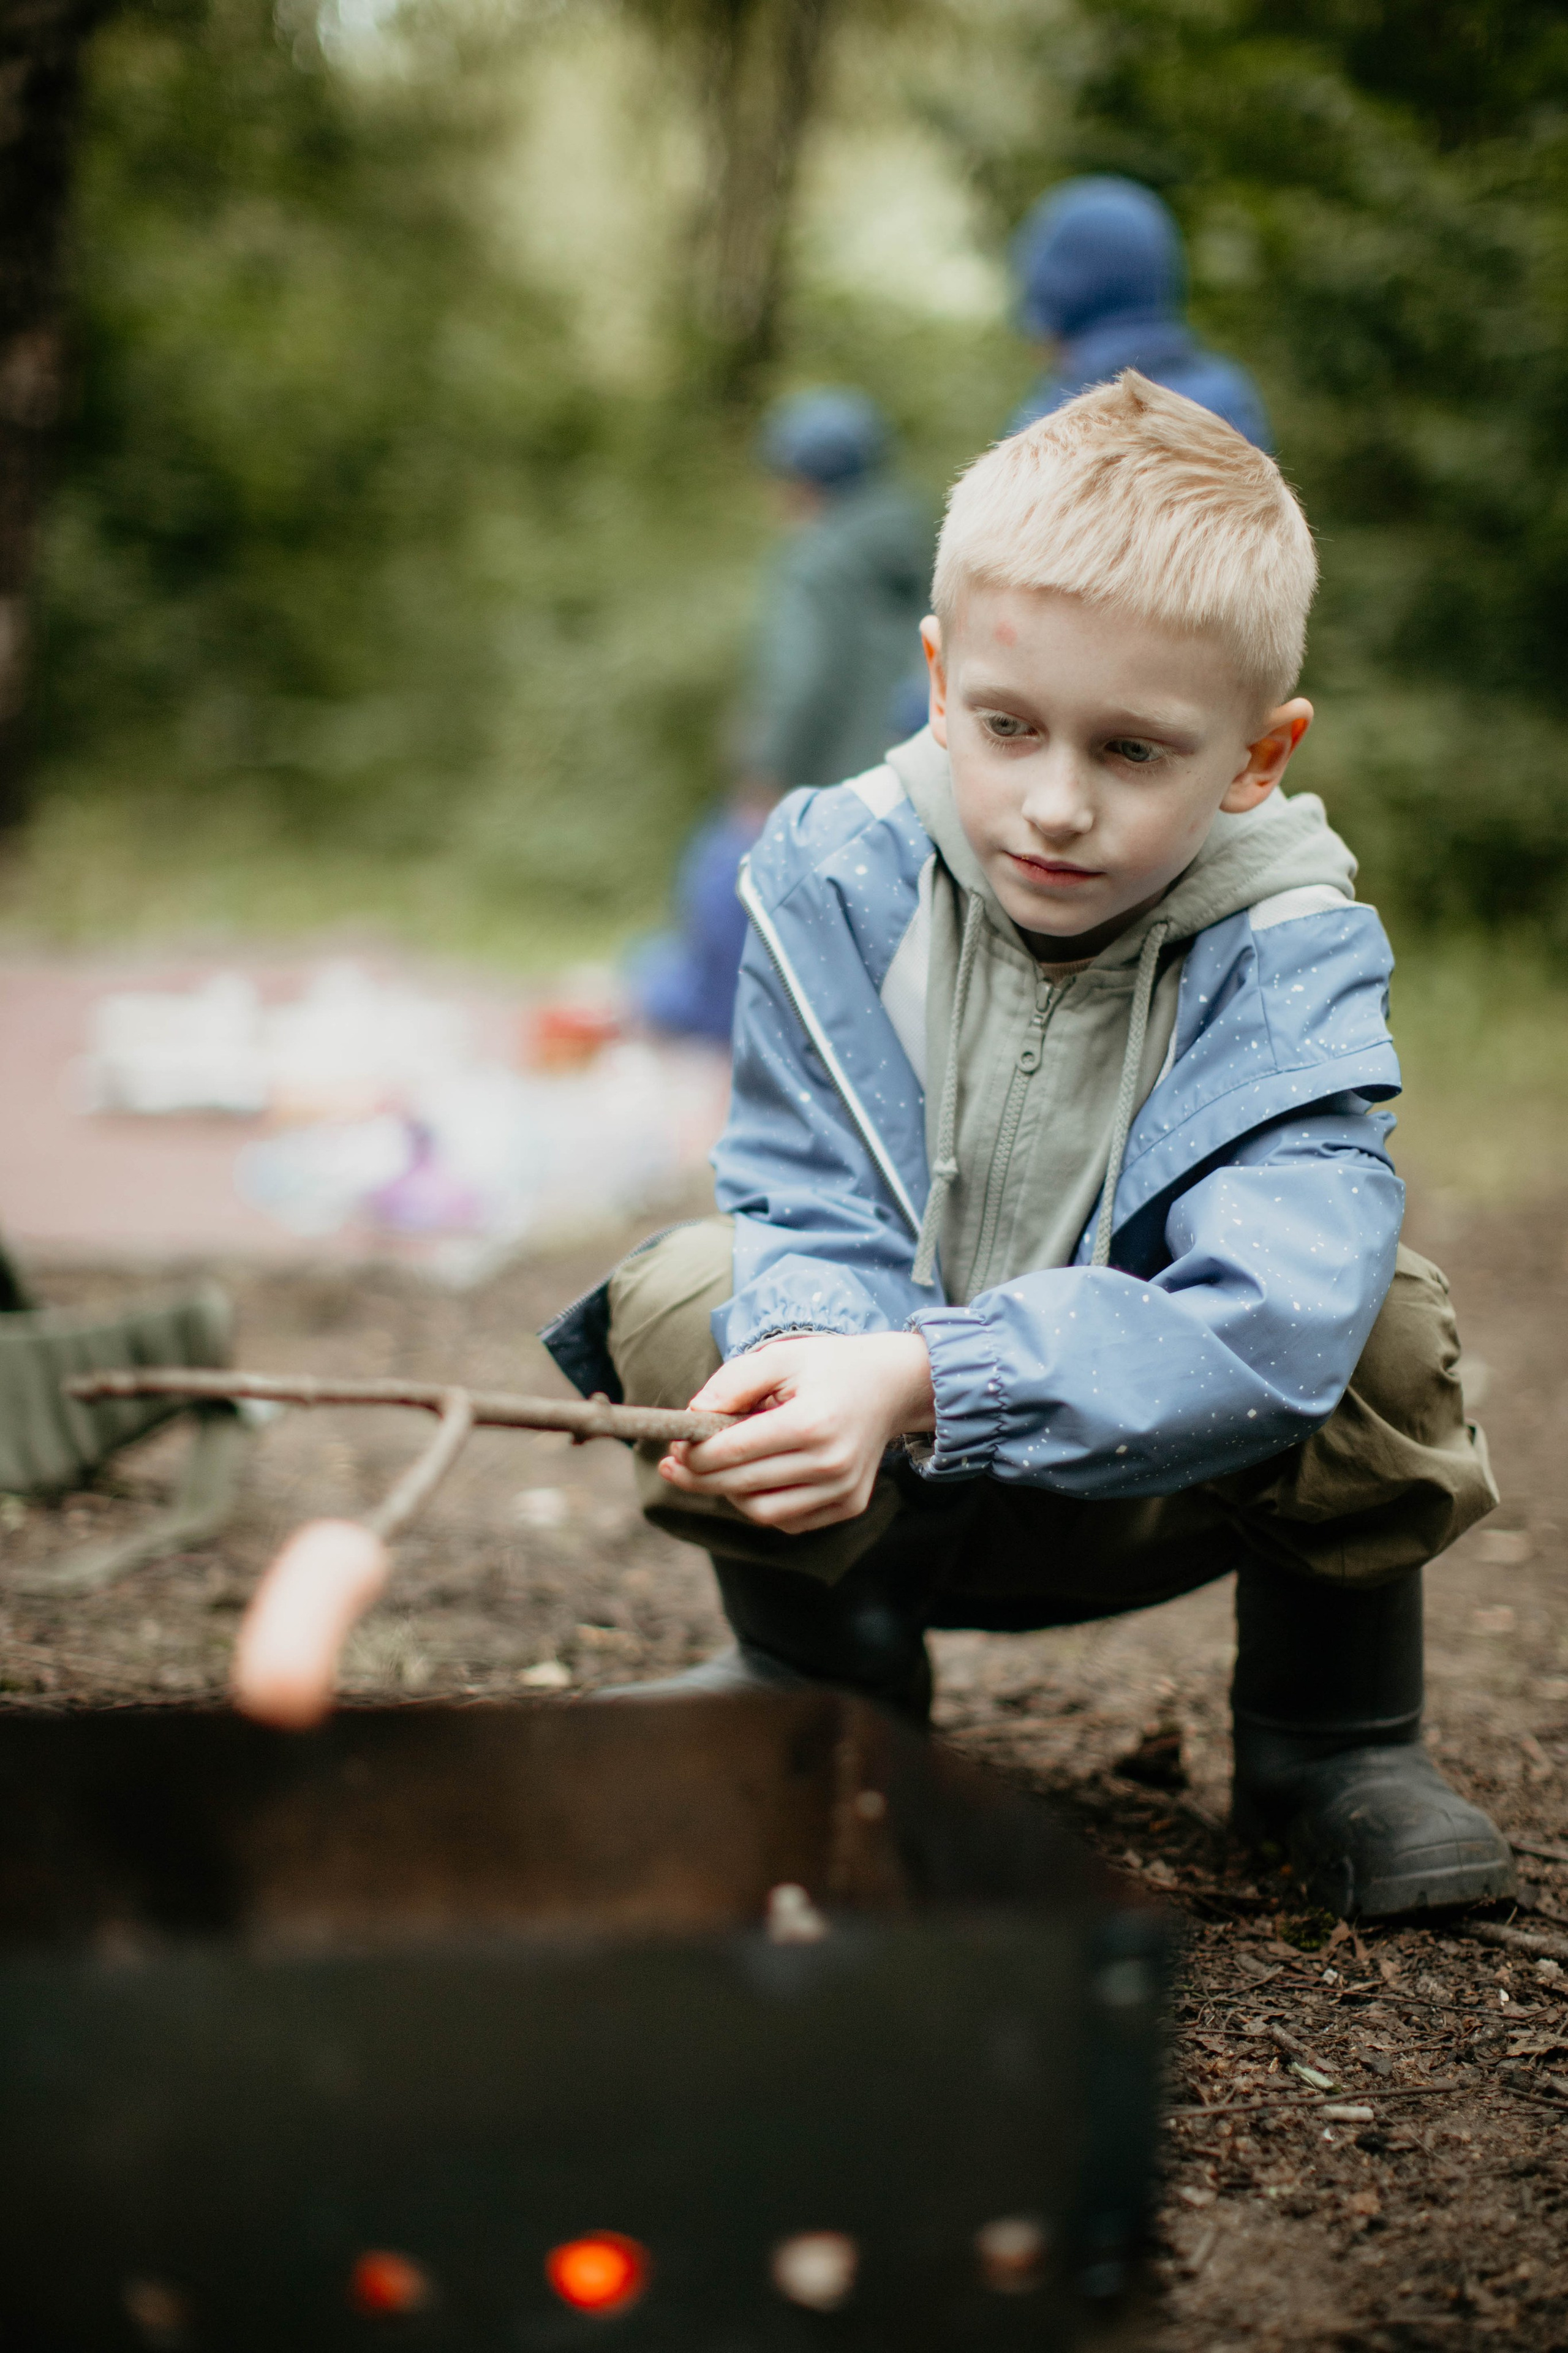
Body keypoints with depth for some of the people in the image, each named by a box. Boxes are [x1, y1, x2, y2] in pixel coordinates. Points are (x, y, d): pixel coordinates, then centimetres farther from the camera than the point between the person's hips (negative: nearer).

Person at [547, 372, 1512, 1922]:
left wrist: (920, 1378, -49)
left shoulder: (1290, 961, -23)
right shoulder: (837, 882, -16)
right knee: (689, 1298, -25)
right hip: (883, 1498, 1)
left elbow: (1268, 1314, -37)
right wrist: (818, 1346, -44)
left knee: (1378, 1323, -27)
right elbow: (812, 1211, -18)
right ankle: (818, 1670, 6)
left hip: (1163, 1481, -1)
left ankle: (1329, 1736, 2)